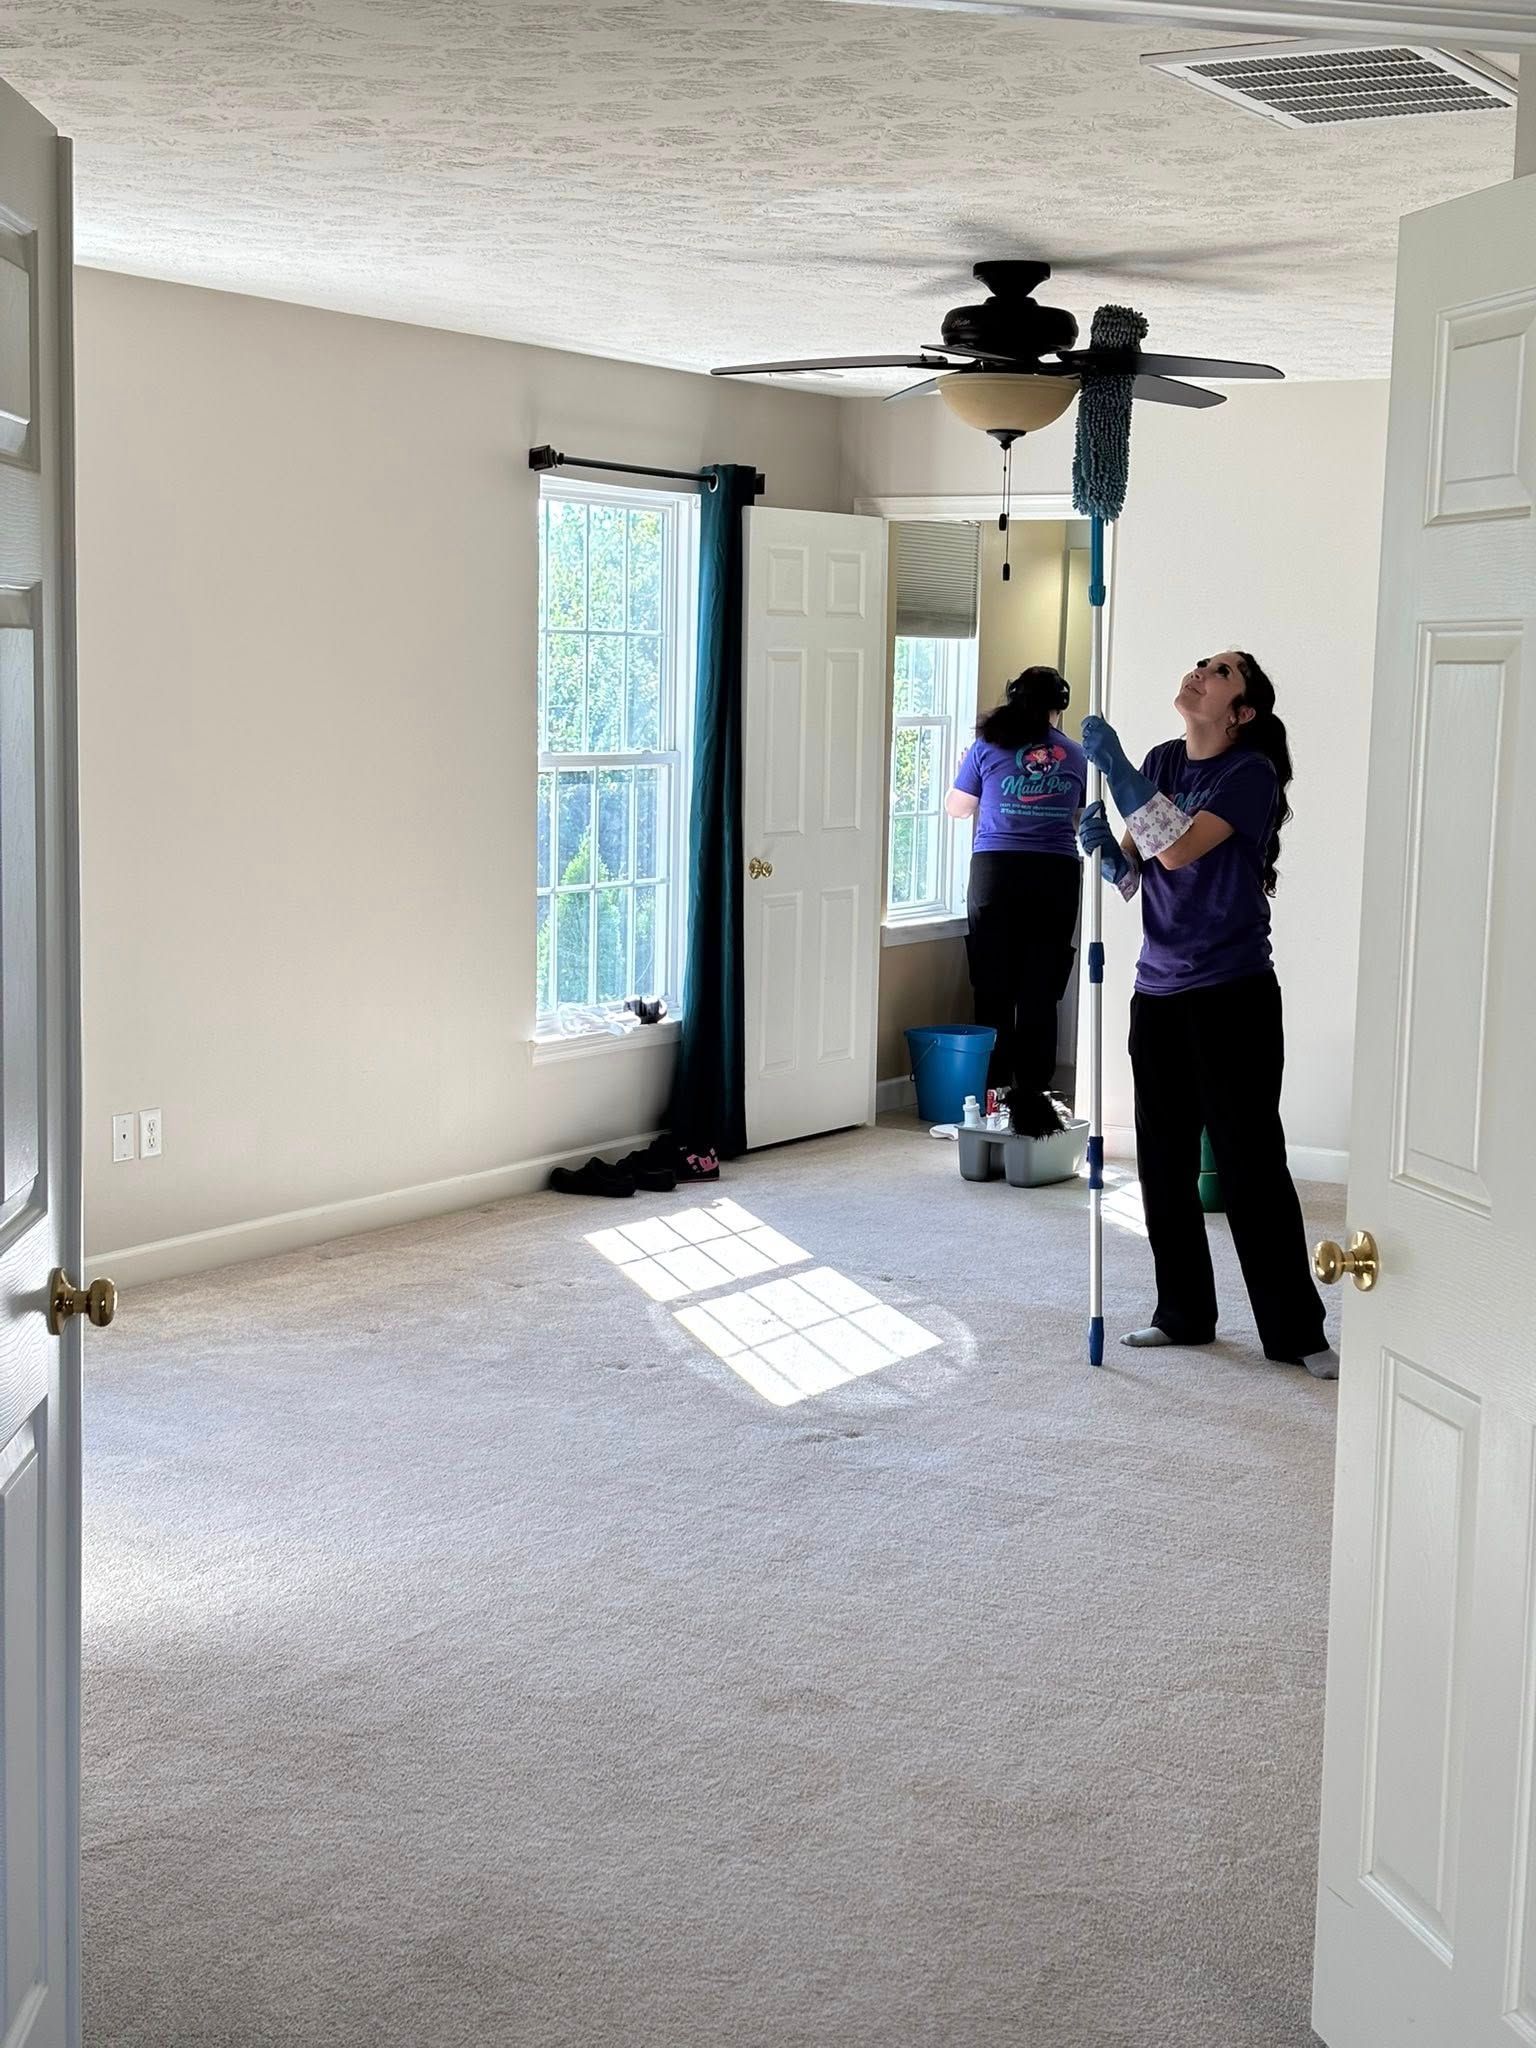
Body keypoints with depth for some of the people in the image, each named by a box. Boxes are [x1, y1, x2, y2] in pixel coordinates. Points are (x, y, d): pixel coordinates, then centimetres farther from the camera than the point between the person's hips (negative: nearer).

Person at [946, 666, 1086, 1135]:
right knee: (1040, 991, 1)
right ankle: (1030, 1094, -2)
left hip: (996, 871, -1)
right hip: (1056, 875, 1)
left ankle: (993, 1091, 6)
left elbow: (957, 807, 15)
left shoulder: (988, 747, 4)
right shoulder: (1074, 756, 9)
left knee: (994, 987, 5)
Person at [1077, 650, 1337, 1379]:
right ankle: (1183, 1313, 24)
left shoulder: (1251, 772, -12)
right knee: (1164, 1160, 11)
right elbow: (1134, 873, 10)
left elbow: (1178, 849, -24)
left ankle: (1295, 1331, 5)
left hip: (1233, 995, -7)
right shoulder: (1162, 761, 8)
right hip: (1158, 991, 7)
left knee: (1251, 1162, -4)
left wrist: (1117, 770, -23)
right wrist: (1104, 847, -11)